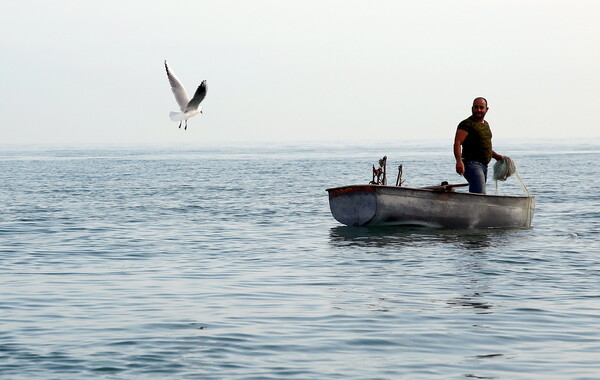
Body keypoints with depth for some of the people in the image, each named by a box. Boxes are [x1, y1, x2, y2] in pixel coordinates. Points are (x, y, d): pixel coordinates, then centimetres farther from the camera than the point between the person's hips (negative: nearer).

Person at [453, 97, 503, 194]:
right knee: (480, 194, -22)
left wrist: (496, 156, 20)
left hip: (484, 166, 9)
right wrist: (459, 161, -32)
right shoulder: (467, 124, -8)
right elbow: (457, 142, -19)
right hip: (472, 163, -9)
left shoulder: (486, 125, 20)